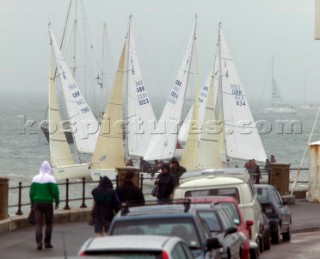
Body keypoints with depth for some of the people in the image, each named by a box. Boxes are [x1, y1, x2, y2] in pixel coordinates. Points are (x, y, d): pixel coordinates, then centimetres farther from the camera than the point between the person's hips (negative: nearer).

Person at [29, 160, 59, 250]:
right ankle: (47, 243, 13)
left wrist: (32, 204, 14)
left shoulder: (35, 178, 6)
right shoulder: (51, 178, -6)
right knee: (49, 223, 12)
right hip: (48, 203, -2)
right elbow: (55, 191, -11)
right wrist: (57, 202, 1)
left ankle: (39, 242, -15)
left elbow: (31, 192, 7)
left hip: (37, 203, 2)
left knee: (38, 224, 0)